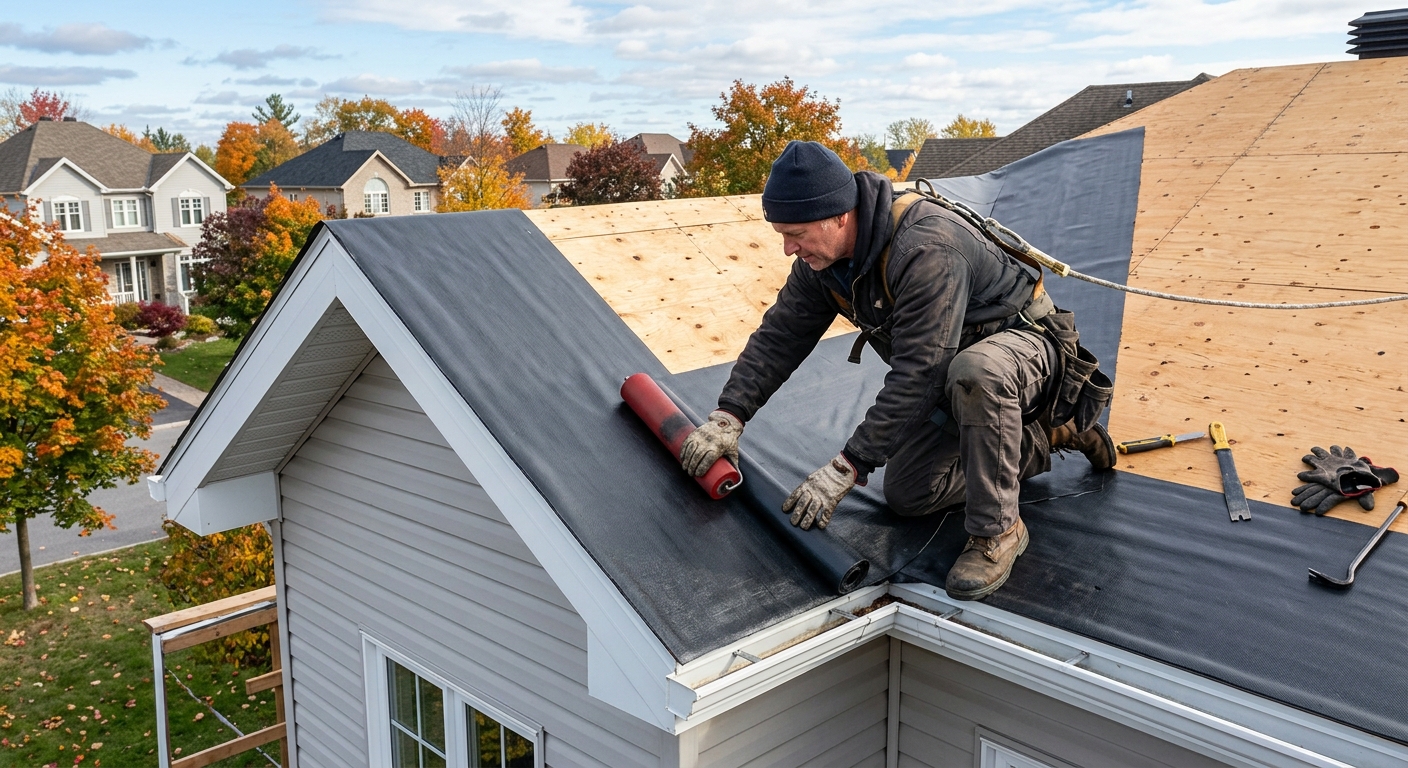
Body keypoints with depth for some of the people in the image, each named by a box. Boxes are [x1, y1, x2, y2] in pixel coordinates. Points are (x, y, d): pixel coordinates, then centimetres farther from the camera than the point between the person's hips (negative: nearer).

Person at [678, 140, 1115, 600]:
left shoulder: (927, 249, -36)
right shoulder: (821, 256, -10)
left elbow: (915, 377, -36)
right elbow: (780, 336, -2)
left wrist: (847, 468, -35)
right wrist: (728, 418, -12)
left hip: (1024, 343, -8)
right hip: (950, 375, 9)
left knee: (975, 371, -44)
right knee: (907, 495, 3)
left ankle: (997, 530, -23)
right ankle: (1046, 437, 17)